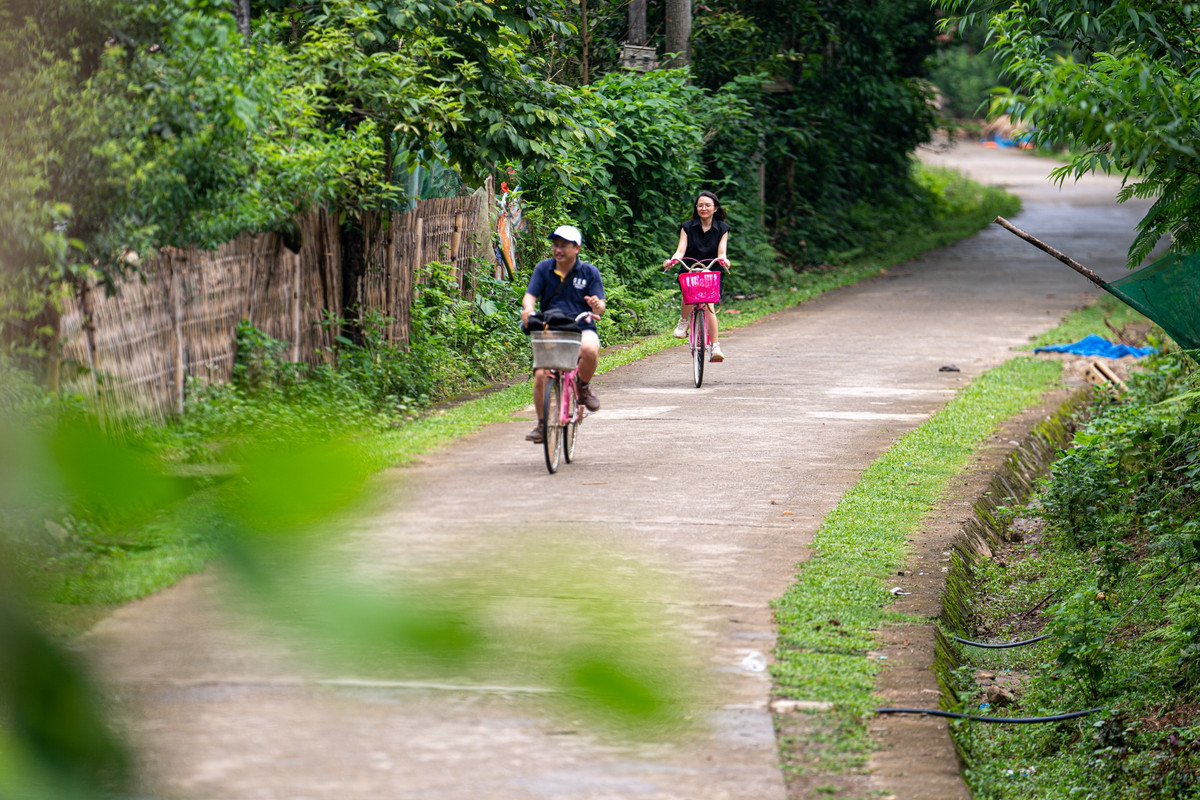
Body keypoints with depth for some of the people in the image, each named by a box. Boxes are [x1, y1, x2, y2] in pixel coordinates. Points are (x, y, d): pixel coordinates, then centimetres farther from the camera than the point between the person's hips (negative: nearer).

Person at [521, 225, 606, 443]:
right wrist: (528, 308, -26)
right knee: (541, 375, -17)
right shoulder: (544, 269, 5)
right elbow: (530, 295, -2)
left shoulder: (589, 272, 2)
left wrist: (597, 305, -29)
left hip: (581, 329, -2)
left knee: (589, 350, -37)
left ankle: (583, 387, -5)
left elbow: (600, 306, -3)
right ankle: (542, 423, 6)